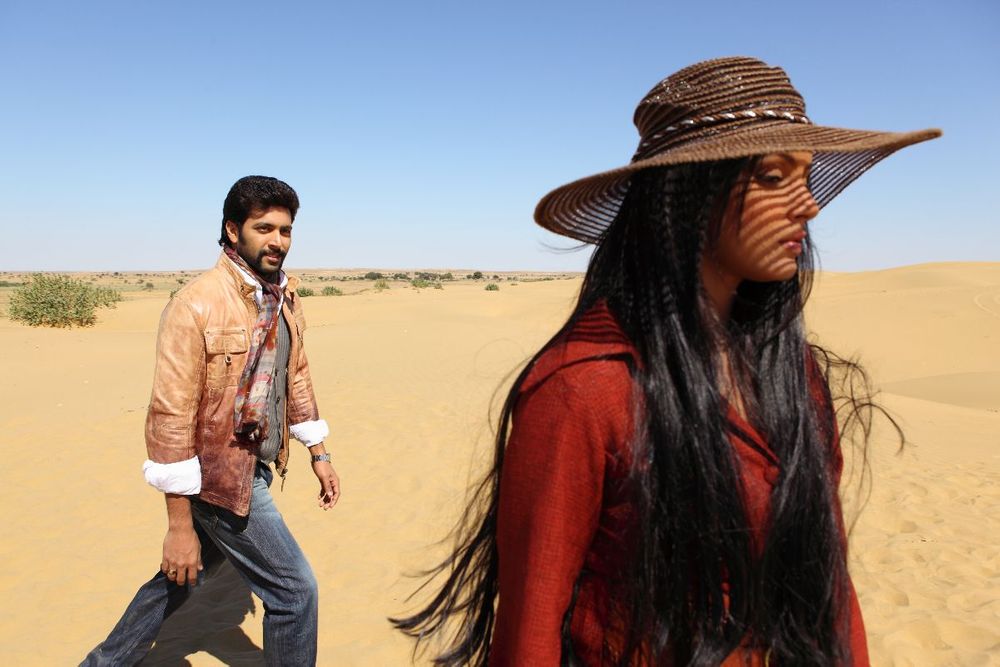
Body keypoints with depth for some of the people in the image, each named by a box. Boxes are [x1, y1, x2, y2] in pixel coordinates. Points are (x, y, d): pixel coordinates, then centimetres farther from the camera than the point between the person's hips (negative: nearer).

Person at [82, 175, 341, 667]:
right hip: (218, 477, -8)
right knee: (294, 590, 0)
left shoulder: (285, 297, 3)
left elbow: (296, 375, 14)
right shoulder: (196, 305, -21)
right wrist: (180, 525, -19)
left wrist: (317, 452, 13)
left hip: (255, 468, 8)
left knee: (180, 578, 25)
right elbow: (170, 415, -21)